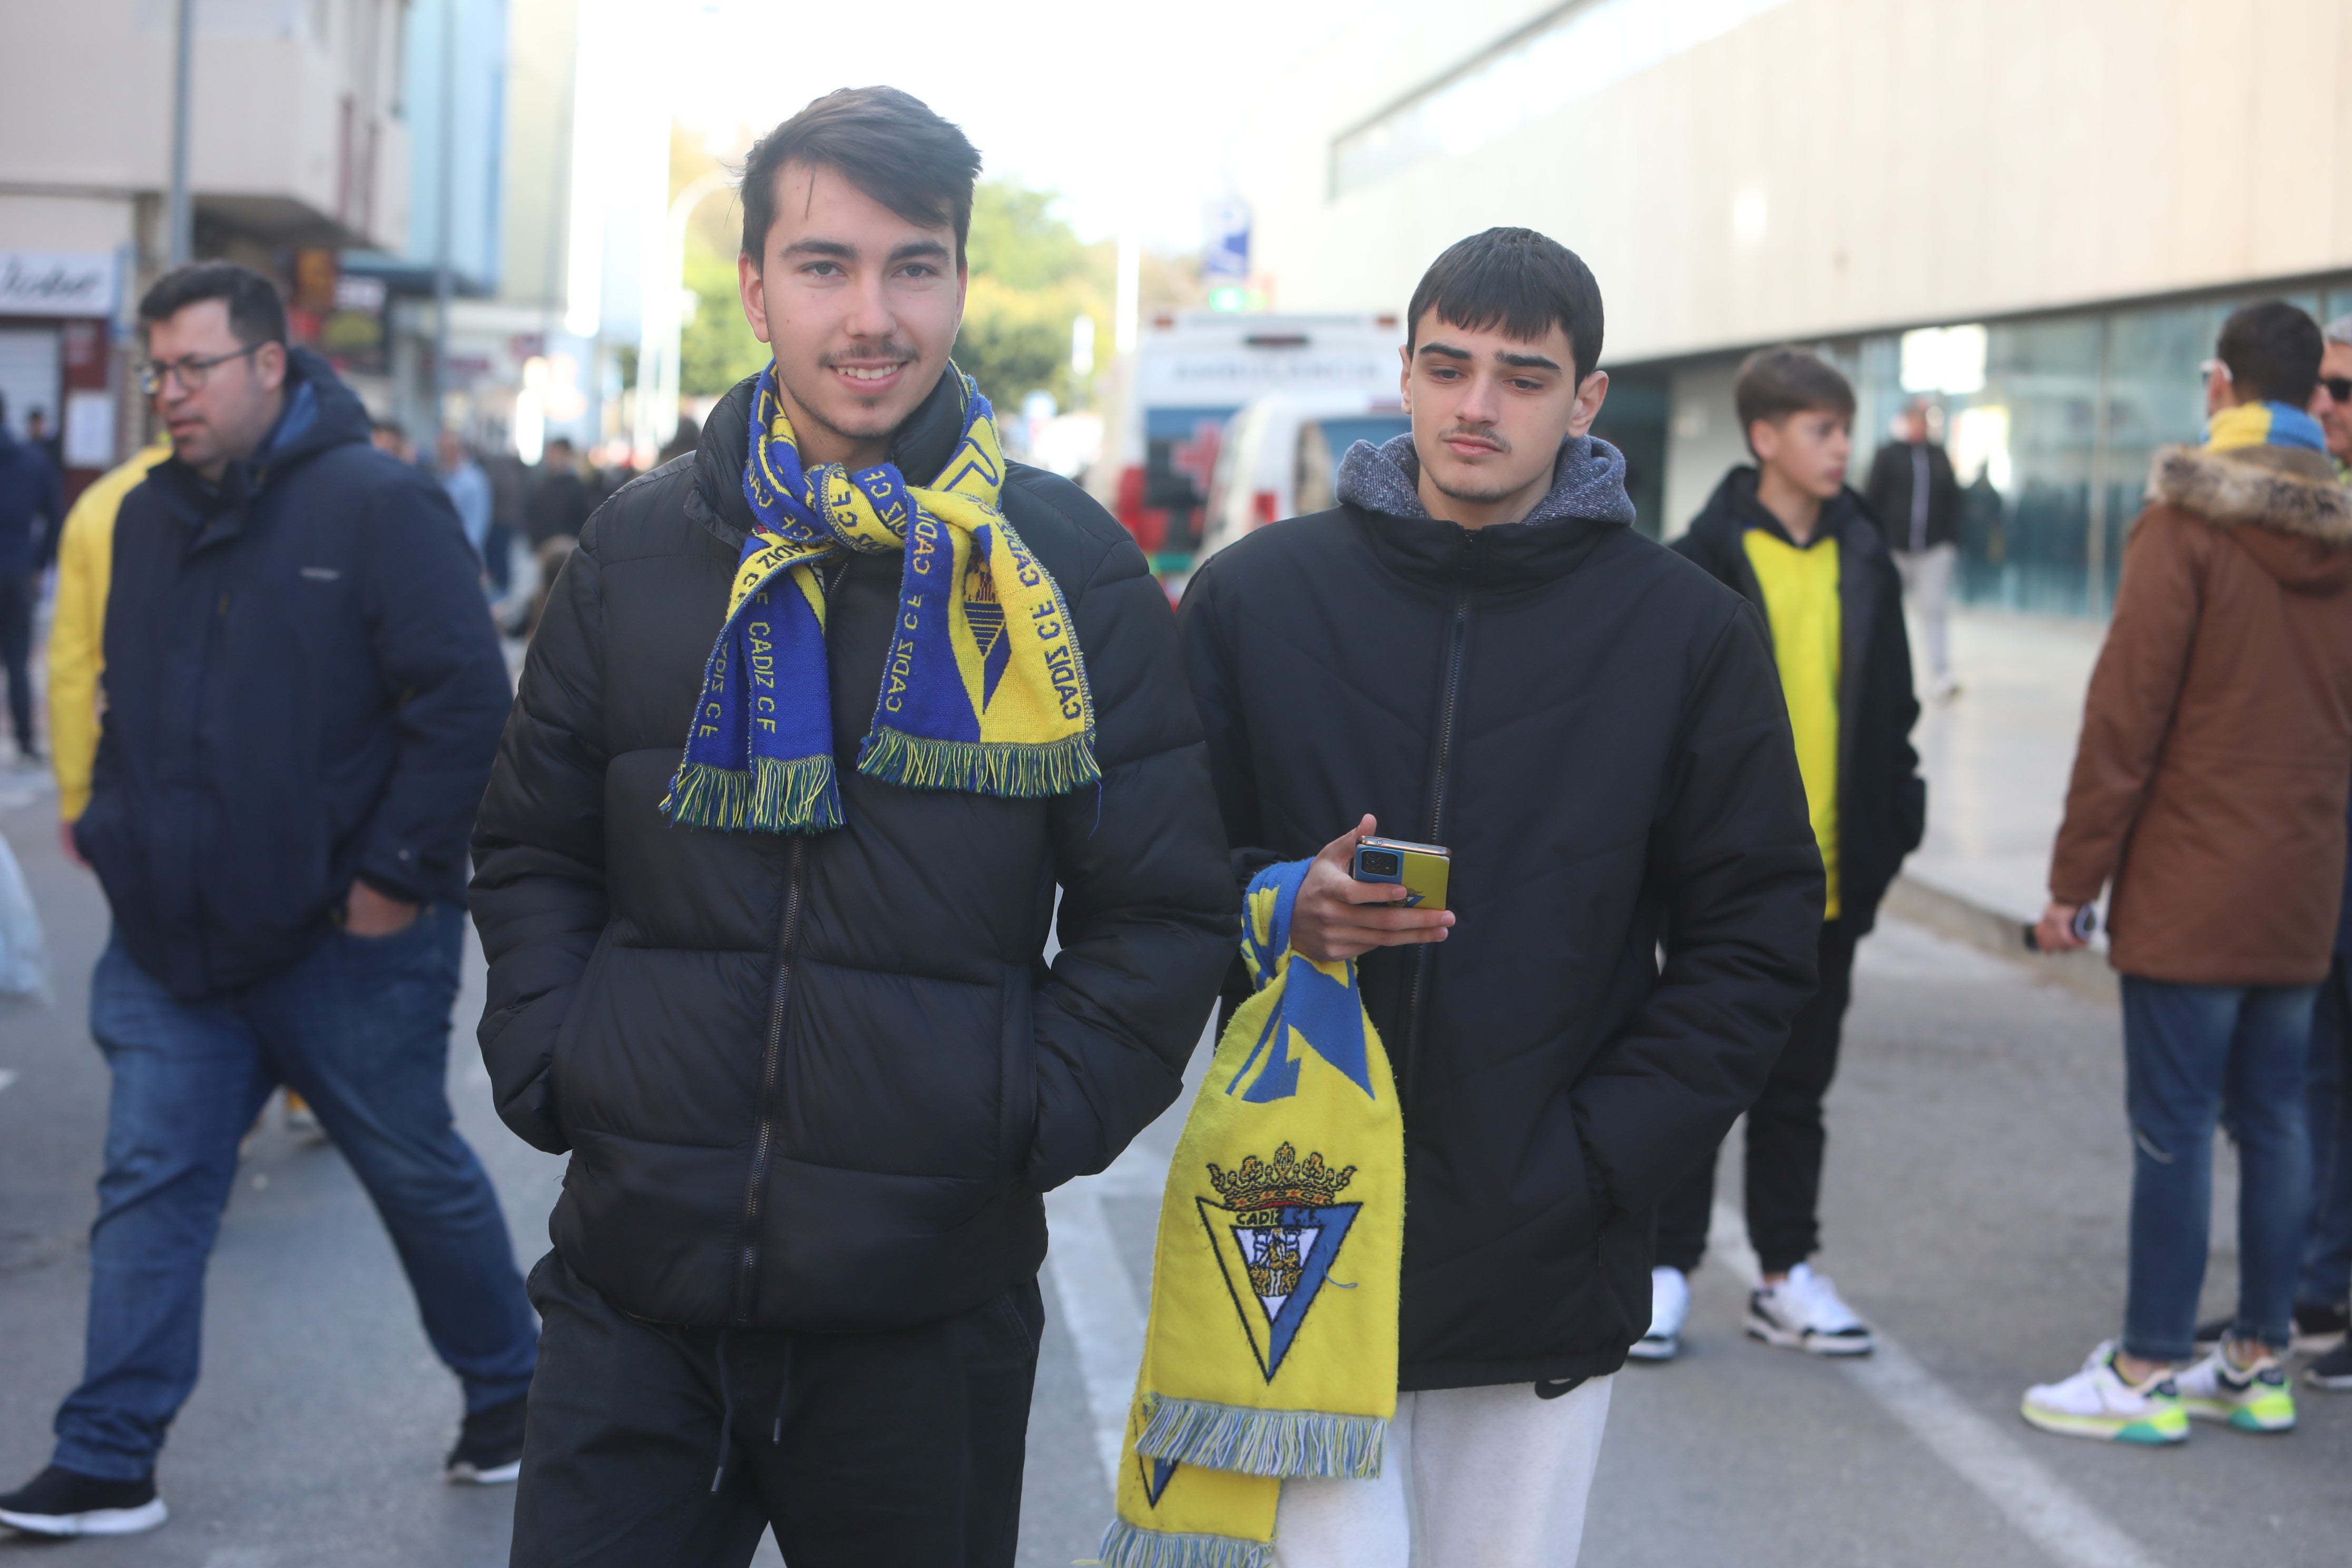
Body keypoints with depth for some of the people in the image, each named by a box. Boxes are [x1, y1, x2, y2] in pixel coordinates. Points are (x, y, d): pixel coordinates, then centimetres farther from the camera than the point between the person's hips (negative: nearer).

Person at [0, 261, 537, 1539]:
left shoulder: (380, 507, -11)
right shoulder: (148, 518, 10)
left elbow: (466, 701, -15)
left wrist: (396, 874, -16)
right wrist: (113, 827, 9)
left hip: (346, 943, -5)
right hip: (175, 943, 6)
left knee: (420, 1177, 10)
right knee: (149, 1191, 3)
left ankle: (506, 1389, 31)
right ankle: (107, 1466, 9)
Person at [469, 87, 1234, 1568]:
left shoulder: (1066, 569, -2)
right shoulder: (640, 546, 5)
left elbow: (1165, 907, 0)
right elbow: (532, 849, 14)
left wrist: (1037, 1116, -8)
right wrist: (546, 1062, 1)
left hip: (930, 1303, -1)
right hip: (635, 1290, 2)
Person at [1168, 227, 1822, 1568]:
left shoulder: (1689, 631, 2)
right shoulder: (1253, 596, 3)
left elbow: (1755, 940, 3)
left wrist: (1598, 1157, -7)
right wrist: (1277, 912, -16)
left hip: (1547, 1276, 1)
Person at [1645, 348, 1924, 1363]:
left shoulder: (1864, 564, 8)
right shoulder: (1707, 562, -7)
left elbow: (1890, 707, 14)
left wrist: (1893, 825, 6)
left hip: (1829, 876, 5)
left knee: (1798, 1085, 12)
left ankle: (1786, 1277, 21)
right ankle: (1667, 1269, 14)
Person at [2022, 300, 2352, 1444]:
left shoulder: (2185, 524, -10)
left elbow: (2126, 712, -12)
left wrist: (2074, 877, -7)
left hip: (2190, 887, -6)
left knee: (2174, 1123, -2)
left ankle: (2149, 1371, 3)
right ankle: (2259, 1360, 18)